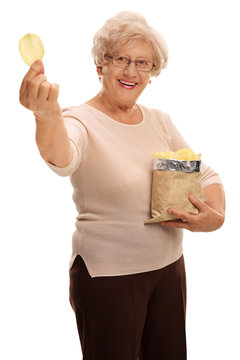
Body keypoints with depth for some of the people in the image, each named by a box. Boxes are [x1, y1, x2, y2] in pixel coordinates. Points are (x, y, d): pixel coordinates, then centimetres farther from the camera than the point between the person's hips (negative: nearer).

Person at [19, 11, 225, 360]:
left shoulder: (160, 121, 4)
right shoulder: (82, 121, -14)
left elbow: (207, 175, 10)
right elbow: (62, 158, -37)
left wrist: (215, 216, -11)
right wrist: (48, 117, -59)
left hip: (169, 268, 6)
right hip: (106, 278, -5)